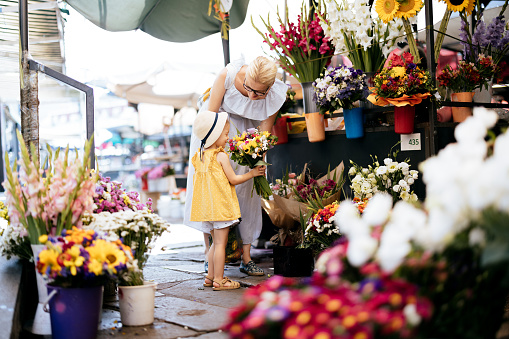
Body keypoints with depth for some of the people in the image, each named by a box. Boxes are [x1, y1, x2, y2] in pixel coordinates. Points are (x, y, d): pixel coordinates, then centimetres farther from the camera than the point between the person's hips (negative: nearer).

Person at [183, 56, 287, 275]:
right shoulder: (229, 74, -30)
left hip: (245, 131, 1)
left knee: (247, 189, -4)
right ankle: (210, 254, -1)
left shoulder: (275, 96, -24)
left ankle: (246, 257, 3)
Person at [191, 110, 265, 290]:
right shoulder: (221, 156, -12)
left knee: (216, 242, 17)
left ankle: (210, 277, 21)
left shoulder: (199, 156, 9)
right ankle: (219, 280, 0)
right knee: (221, 243, -3)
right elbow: (233, 179, -9)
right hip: (221, 206, -8)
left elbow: (195, 181, 15)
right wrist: (252, 173, 3)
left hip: (207, 206, 8)